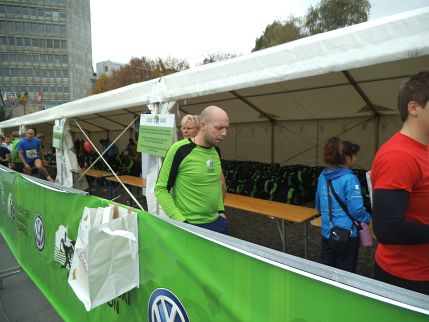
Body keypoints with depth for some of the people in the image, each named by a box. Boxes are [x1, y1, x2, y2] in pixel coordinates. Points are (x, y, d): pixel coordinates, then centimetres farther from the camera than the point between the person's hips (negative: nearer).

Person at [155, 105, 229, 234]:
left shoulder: (216, 150, 3)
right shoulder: (180, 150, -16)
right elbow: (161, 189, -13)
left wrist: (221, 210, 9)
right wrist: (181, 221, -17)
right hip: (189, 225, -6)